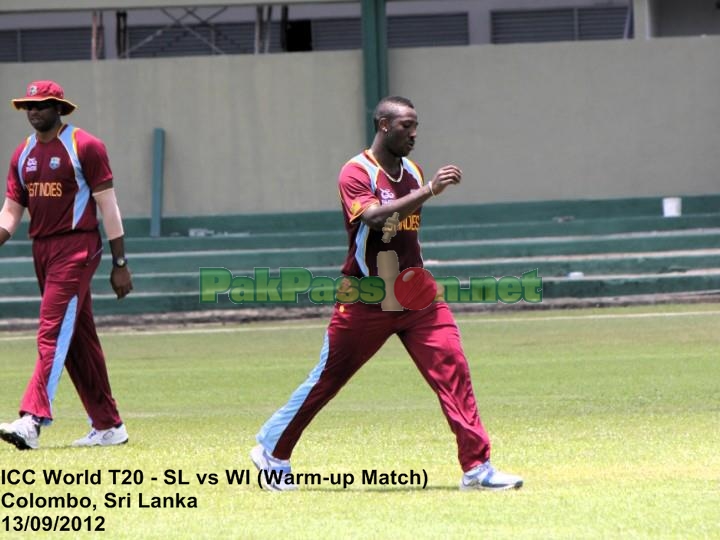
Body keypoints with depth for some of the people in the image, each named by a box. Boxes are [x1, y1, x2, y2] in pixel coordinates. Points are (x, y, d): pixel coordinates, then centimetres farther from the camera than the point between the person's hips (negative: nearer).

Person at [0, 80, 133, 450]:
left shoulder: (85, 147, -6)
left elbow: (107, 206, -7)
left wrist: (120, 263, -9)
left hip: (76, 247, -7)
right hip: (42, 250, 7)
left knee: (53, 333, -17)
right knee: (78, 340, 11)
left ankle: (33, 420, -27)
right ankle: (108, 426, 17)